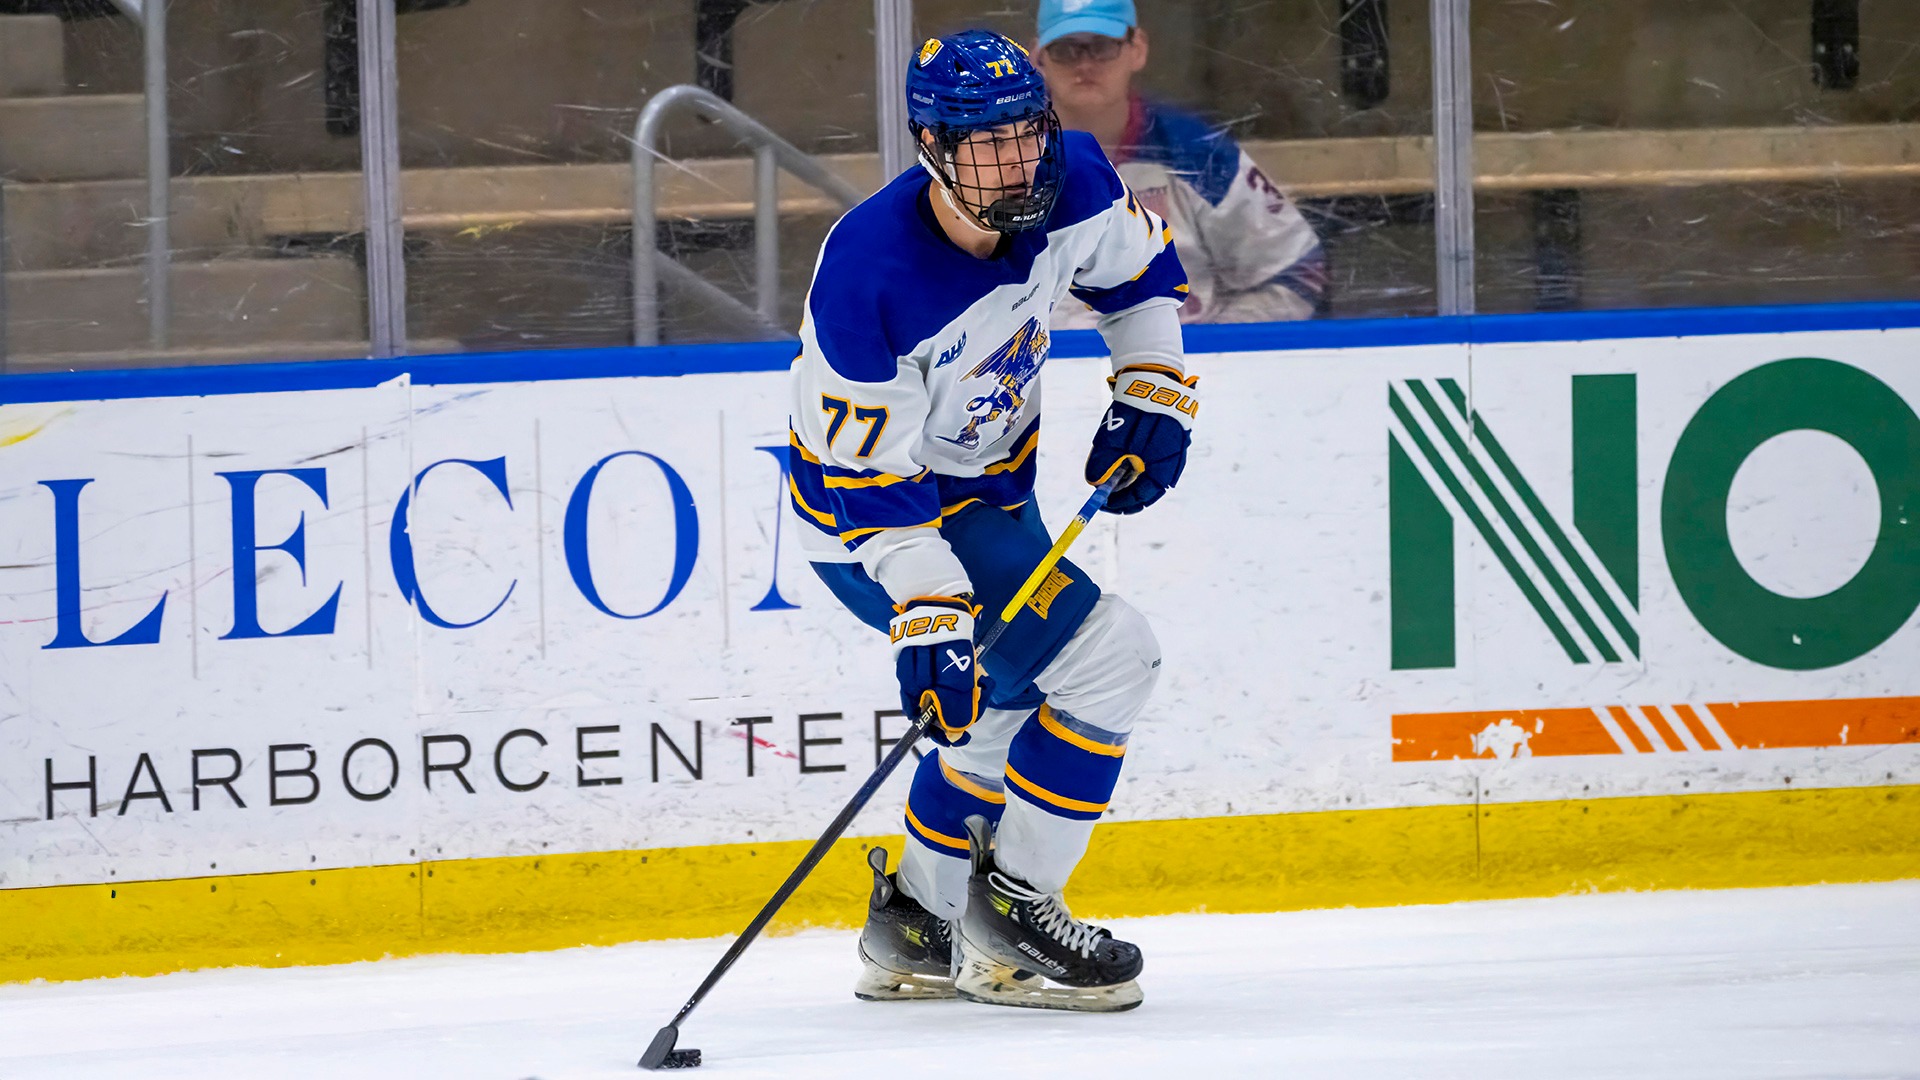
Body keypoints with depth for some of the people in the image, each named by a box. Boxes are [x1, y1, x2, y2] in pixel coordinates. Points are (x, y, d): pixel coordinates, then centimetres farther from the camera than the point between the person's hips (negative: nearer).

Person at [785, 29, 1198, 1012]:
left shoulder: (1070, 184, -16)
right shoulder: (869, 269, -34)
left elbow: (1138, 265, 9)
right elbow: (874, 476, -30)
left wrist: (1151, 396, 1)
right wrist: (928, 622, -35)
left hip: (985, 480, 8)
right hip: (865, 516, -8)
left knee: (1010, 699, 23)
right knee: (1106, 657, -17)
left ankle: (915, 929, 37)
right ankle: (1004, 923, -8)